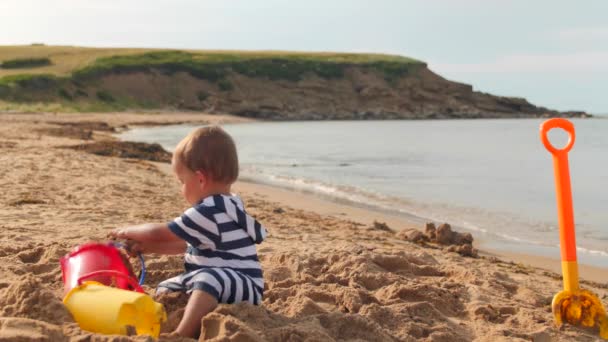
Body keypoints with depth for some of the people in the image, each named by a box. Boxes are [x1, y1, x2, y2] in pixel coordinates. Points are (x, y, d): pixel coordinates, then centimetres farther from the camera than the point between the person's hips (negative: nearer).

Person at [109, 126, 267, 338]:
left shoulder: (210, 212, -19)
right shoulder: (219, 207, 15)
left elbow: (161, 234, -9)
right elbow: (184, 245, 25)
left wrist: (128, 232, 9)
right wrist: (145, 247, 20)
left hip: (243, 289, -12)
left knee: (209, 278, -40)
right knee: (166, 289, 18)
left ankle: (181, 335, -50)